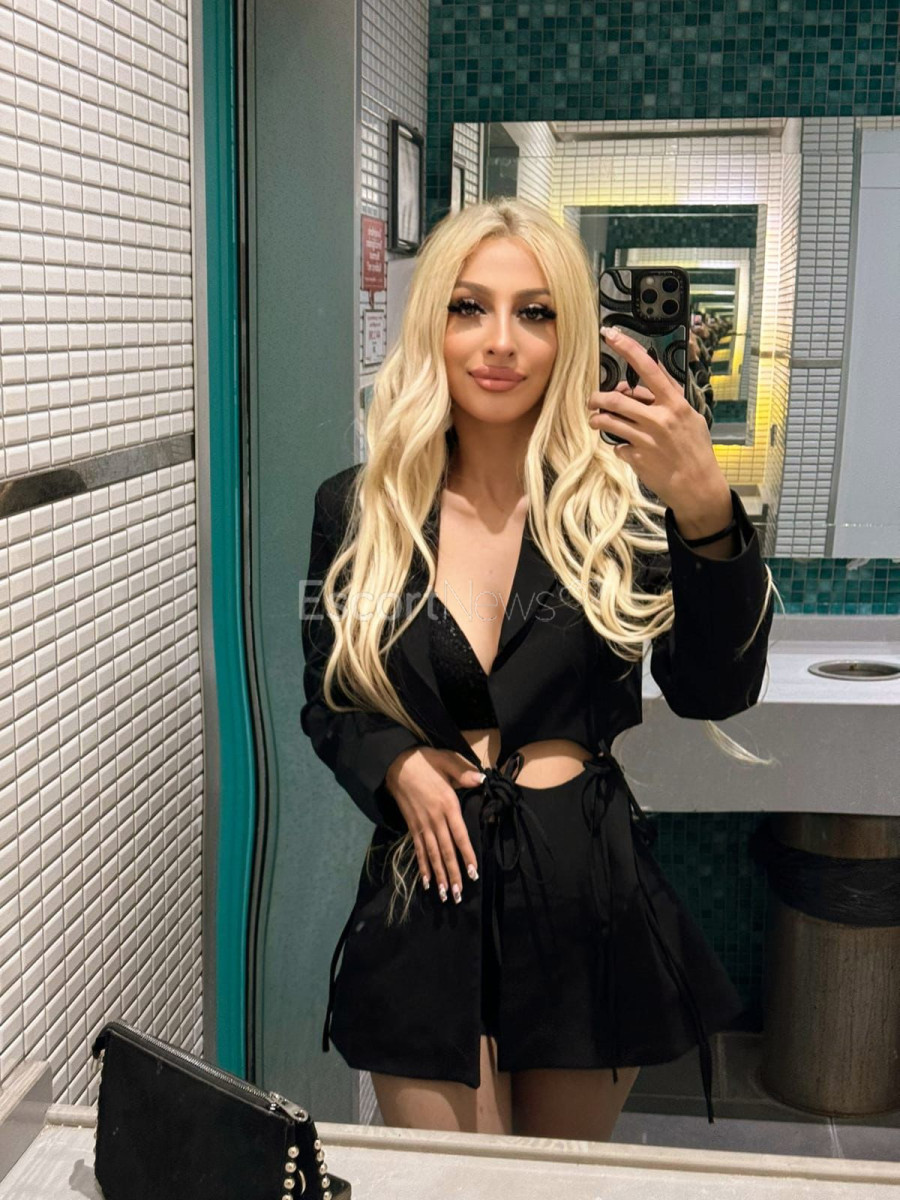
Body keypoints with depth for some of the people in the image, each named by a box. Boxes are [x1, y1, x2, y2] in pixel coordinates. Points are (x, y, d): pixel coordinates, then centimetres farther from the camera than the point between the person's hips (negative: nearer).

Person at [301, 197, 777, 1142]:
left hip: (592, 894, 1)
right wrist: (396, 764, -12)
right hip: (427, 894, 0)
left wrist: (706, 513, -31)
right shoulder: (358, 509, -1)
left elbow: (714, 694, -16)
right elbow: (325, 700, 9)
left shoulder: (619, 497, -5)